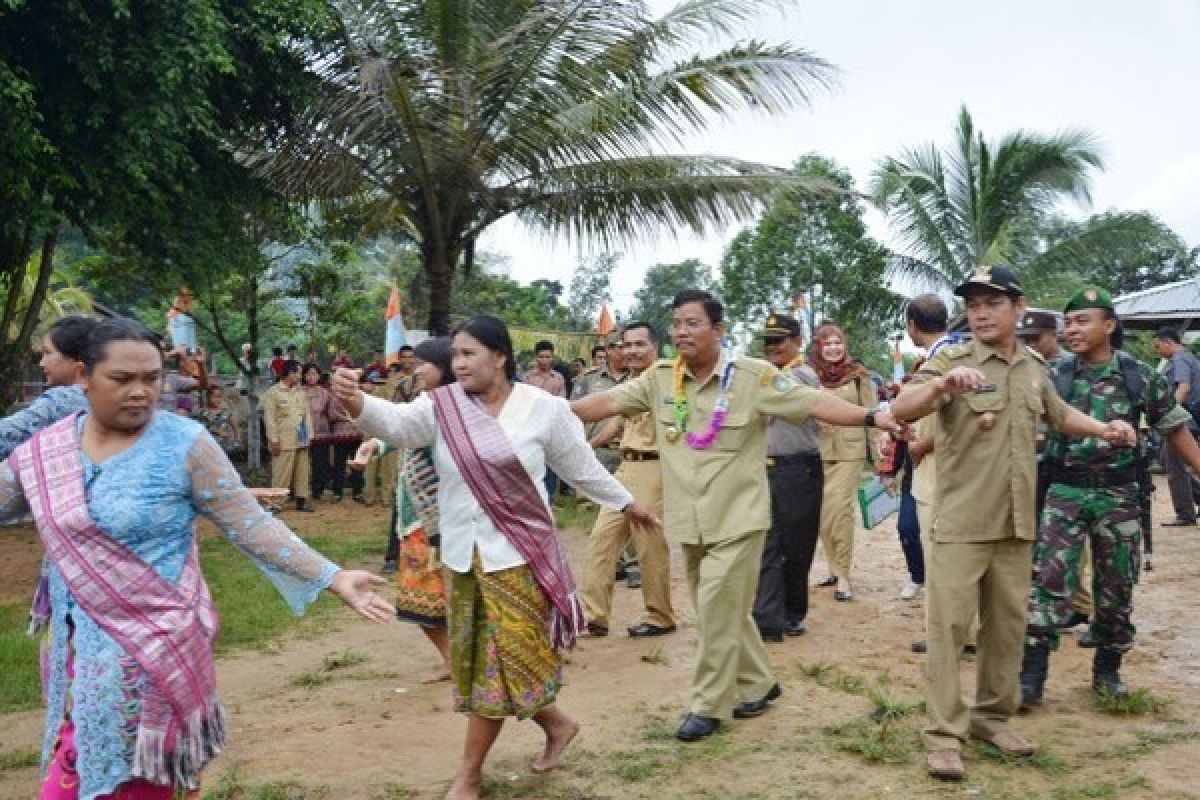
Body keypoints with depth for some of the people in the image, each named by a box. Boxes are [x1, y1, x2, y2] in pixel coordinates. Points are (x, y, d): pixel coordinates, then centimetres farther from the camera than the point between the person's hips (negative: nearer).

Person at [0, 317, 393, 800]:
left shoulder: (184, 444, -12)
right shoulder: (44, 449, 0)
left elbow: (251, 526, -11)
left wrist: (333, 579, -16)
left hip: (154, 644, -4)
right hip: (76, 642, 4)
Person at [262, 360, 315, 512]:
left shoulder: (300, 392, 14)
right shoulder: (273, 393, -3)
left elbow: (307, 414, 16)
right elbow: (269, 418, -7)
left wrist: (309, 435, 8)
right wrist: (274, 440, -11)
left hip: (301, 440, 6)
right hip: (284, 441, -6)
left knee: (303, 471, 7)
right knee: (282, 473, -6)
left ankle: (302, 500, 15)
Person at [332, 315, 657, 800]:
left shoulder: (544, 409, -6)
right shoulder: (442, 406, -3)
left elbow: (582, 467, 6)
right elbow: (397, 423, -21)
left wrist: (628, 504, 16)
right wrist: (354, 401, -41)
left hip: (517, 552, -4)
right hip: (462, 553, 4)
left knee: (500, 656, 0)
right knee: (478, 656, 13)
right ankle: (555, 723, 36)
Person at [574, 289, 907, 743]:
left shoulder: (753, 376, -12)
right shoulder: (660, 377, 2)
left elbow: (815, 403, -14)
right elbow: (609, 402, 3)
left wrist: (871, 417, -25)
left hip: (736, 518, -5)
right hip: (689, 521, 5)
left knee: (719, 615, -3)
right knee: (724, 613, 16)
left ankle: (708, 705, 11)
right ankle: (759, 685, 34)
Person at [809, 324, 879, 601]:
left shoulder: (857, 374, 1)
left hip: (850, 451, -2)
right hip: (817, 453, 3)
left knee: (840, 508, -10)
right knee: (822, 513, 5)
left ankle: (844, 574, -4)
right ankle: (835, 568, 20)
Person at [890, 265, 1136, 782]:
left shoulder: (1033, 367, 8)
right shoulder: (950, 361, -8)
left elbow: (1059, 414, 27)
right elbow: (901, 410, -24)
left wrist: (1103, 428, 9)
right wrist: (943, 384, -42)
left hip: (1016, 525, 5)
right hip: (959, 525, -5)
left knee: (1007, 625, 13)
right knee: (949, 625, -3)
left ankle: (992, 715, 28)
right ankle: (945, 733, 4)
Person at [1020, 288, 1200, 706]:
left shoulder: (1142, 378, 0)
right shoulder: (1053, 377, -2)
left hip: (1119, 495, 1)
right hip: (1064, 492, -1)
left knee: (1116, 588, 10)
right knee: (1048, 580, -8)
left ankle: (1107, 671, 27)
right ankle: (1030, 678, -6)